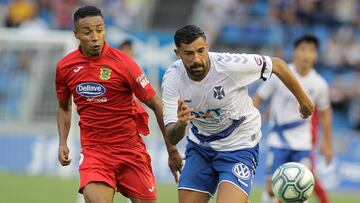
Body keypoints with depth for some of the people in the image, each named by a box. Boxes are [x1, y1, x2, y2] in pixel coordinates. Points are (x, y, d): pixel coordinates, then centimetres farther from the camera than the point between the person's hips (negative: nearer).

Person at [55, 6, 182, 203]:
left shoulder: (122, 62, -10)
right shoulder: (64, 67, 0)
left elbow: (156, 105, -5)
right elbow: (64, 107, 19)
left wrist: (172, 150, -4)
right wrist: (62, 143, 5)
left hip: (130, 148, -1)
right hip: (93, 150, 1)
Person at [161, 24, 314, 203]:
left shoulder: (231, 65, -26)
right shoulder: (172, 78, -17)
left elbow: (277, 65, -8)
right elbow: (171, 139, -20)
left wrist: (302, 99, 5)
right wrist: (180, 123, -45)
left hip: (239, 147, -4)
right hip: (199, 146, 4)